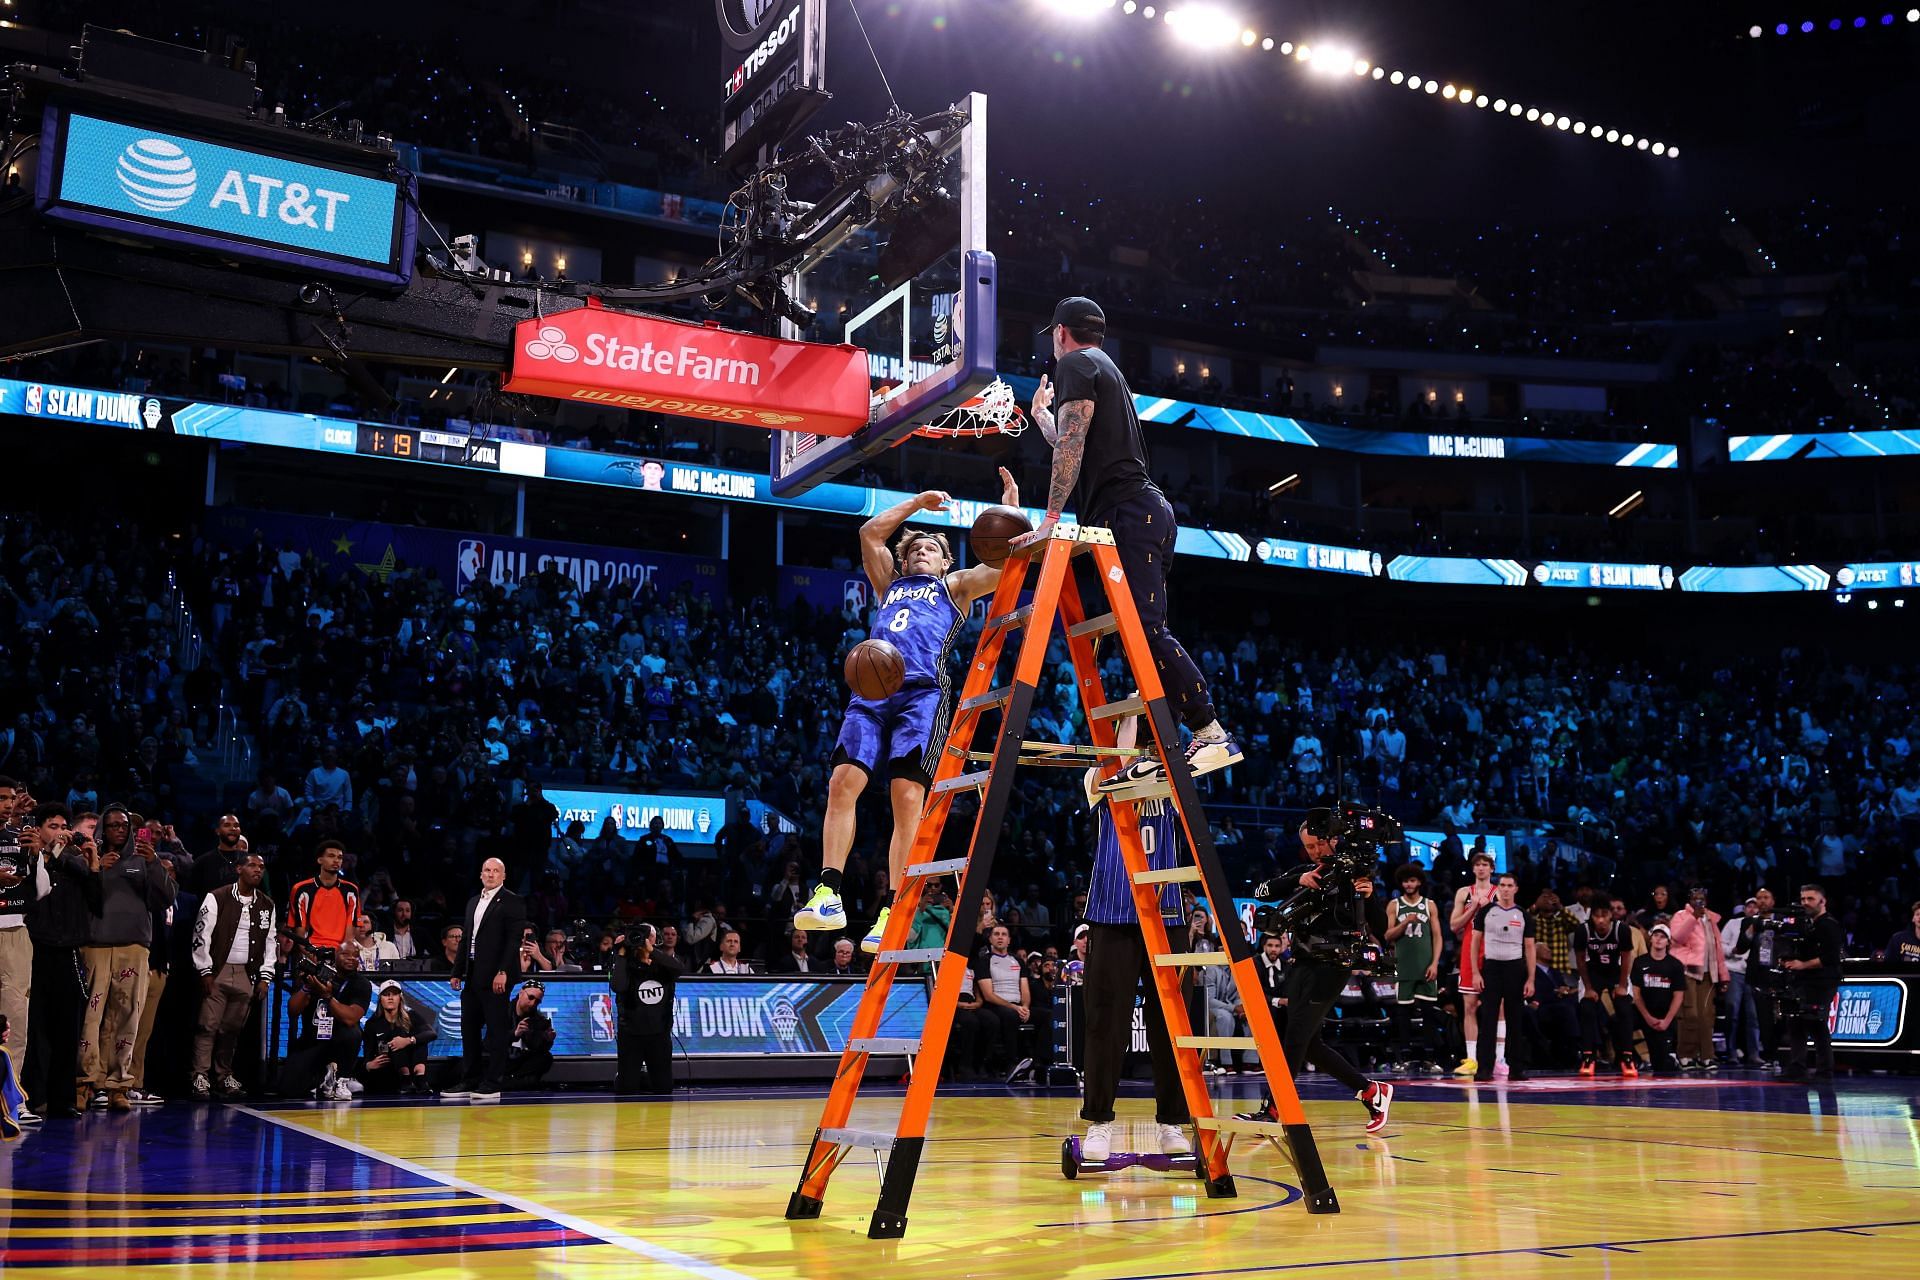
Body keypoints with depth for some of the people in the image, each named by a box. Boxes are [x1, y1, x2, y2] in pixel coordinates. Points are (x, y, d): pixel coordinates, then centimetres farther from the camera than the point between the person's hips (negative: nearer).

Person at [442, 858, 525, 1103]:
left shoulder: (511, 901, -4)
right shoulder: (473, 902, 20)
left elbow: (514, 939, -12)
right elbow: (466, 939, 21)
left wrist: (503, 972, -19)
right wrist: (458, 971, 15)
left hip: (496, 975, -8)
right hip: (472, 976, 8)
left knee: (496, 1030, -4)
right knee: (469, 1030, 10)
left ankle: (492, 1085, -1)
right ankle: (469, 1083, 16)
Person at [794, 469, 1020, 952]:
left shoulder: (954, 586, 26)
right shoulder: (890, 585, 36)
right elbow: (870, 533, 30)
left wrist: (1010, 507, 11)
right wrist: (915, 503, 32)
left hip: (922, 691, -4)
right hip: (872, 690, 4)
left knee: (907, 794, -17)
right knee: (843, 781, -16)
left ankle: (892, 913, -19)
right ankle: (828, 894, -17)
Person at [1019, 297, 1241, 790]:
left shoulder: (1075, 364, 1)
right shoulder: (1106, 369, 30)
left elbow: (1072, 446, -13)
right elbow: (1074, 447, 42)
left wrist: (1050, 519, -18)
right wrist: (1040, 414, 57)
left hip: (1127, 513, -10)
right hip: (1146, 511, 10)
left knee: (1146, 630, -17)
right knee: (1141, 632, 4)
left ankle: (1212, 733, -21)